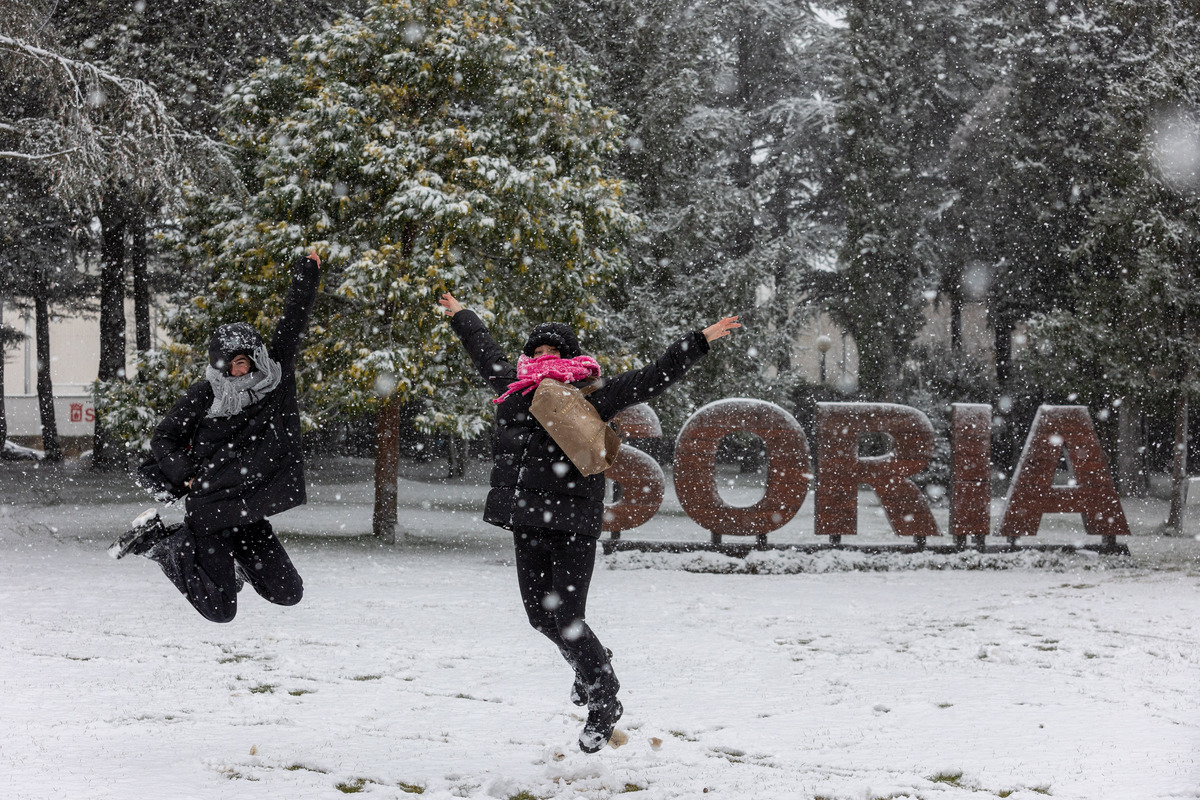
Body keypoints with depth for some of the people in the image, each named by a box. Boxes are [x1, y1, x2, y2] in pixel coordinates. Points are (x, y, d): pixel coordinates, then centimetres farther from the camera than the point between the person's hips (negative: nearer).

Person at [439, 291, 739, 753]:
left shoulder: (590, 395, -1)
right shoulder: (515, 388, 14)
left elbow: (652, 379, -3)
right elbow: (486, 353, 32)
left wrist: (699, 342, -7)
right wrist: (459, 315, 44)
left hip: (573, 526, -6)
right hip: (527, 525, 6)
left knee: (566, 618, -9)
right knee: (540, 614, 11)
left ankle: (604, 701, 10)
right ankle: (592, 666, 39)